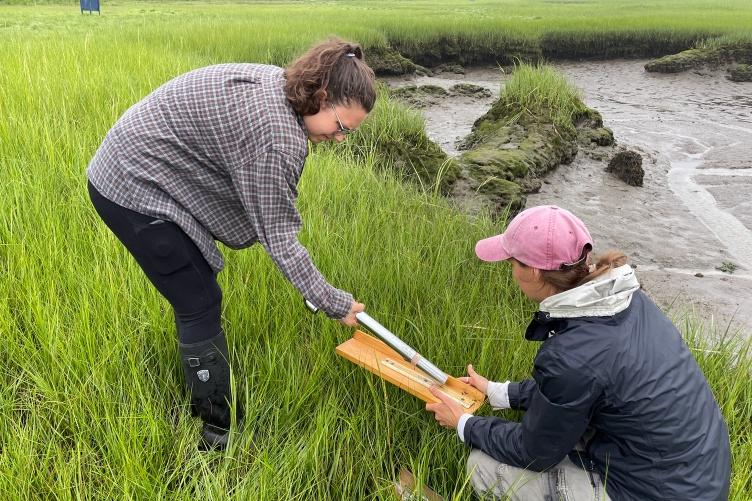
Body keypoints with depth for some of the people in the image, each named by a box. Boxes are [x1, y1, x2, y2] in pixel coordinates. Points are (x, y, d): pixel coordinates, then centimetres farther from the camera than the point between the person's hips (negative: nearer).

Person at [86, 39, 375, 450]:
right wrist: (334, 303, -15)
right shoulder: (277, 134, -28)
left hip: (130, 168, 10)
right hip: (132, 189, -9)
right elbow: (277, 236, -23)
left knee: (197, 297, 16)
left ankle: (206, 400, 33)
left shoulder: (276, 84, 0)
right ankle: (219, 430, 13)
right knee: (200, 306, -2)